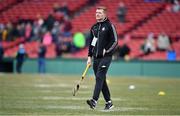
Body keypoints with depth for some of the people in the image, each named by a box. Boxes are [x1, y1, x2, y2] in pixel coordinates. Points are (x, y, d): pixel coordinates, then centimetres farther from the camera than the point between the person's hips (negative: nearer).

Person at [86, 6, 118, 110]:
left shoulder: (109, 26, -4)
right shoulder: (94, 27, 15)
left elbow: (115, 41, -7)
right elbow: (91, 43, 21)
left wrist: (106, 50, -15)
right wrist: (90, 56, 15)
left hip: (106, 57, -7)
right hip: (96, 58, 7)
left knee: (99, 77, -18)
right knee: (101, 80, 8)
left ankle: (94, 100, -27)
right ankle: (109, 102, 16)